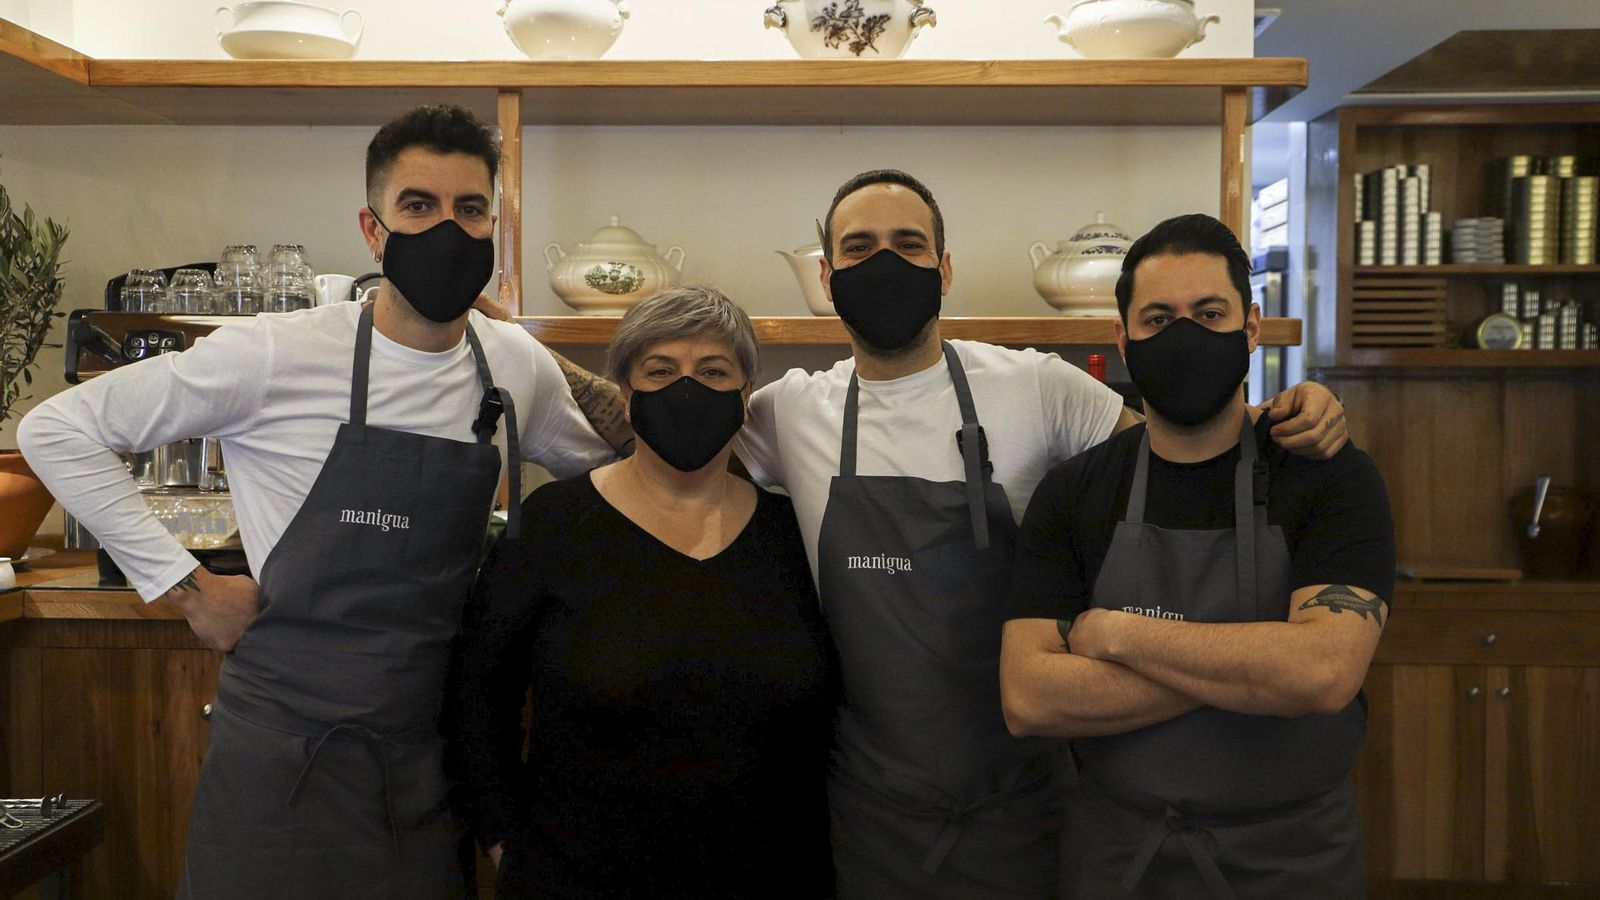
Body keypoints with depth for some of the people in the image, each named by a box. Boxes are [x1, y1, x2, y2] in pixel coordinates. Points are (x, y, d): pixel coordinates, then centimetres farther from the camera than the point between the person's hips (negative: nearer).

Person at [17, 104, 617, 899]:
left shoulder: (518, 366, 0)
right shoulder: (277, 355, -12)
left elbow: (597, 472, 19)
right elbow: (57, 430, -5)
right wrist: (185, 586, -9)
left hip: (427, 759, 4)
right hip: (284, 754, -3)